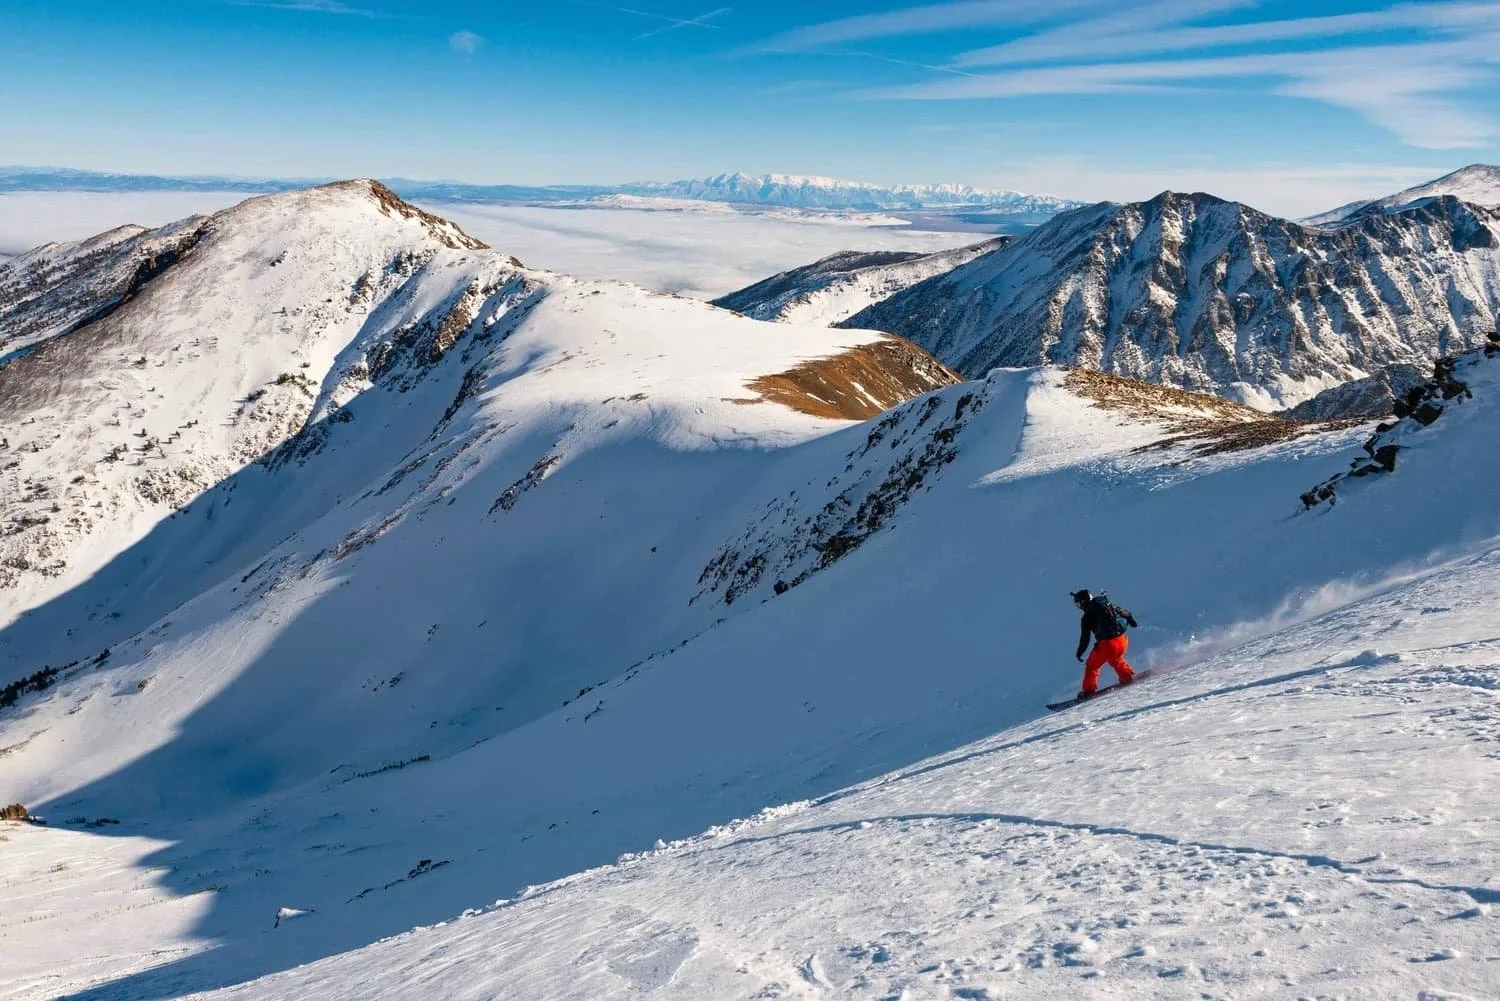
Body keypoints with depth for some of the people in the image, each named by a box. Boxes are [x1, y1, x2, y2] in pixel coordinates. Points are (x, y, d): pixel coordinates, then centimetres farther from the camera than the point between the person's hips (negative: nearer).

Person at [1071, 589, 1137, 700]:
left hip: (1107, 644, -6)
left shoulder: (1087, 616, -7)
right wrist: (1131, 620, 41)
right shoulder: (1108, 604, 8)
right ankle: (1128, 677, 41)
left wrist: (1080, 652, 8)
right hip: (1122, 641, 6)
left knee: (1091, 666, 14)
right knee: (1115, 660, 37)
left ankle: (1089, 690, 14)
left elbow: (1085, 637, -5)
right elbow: (1124, 612, 21)